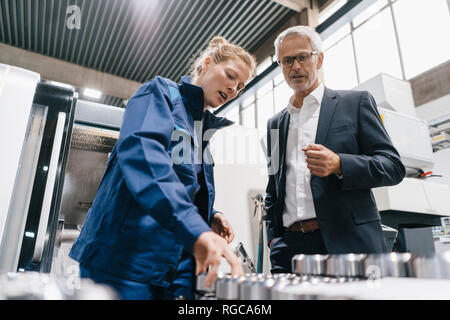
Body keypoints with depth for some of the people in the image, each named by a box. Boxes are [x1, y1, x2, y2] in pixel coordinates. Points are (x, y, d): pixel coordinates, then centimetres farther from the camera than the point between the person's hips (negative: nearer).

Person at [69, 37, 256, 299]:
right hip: (126, 256, -7)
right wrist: (195, 229, -37)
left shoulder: (205, 125, 17)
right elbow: (140, 150, -25)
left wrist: (210, 217, 1)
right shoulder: (160, 92, -4)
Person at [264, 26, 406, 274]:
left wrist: (339, 165, -17)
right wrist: (273, 236, 8)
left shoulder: (356, 102, 6)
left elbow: (394, 167, 1)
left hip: (349, 242, -2)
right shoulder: (275, 123, 17)